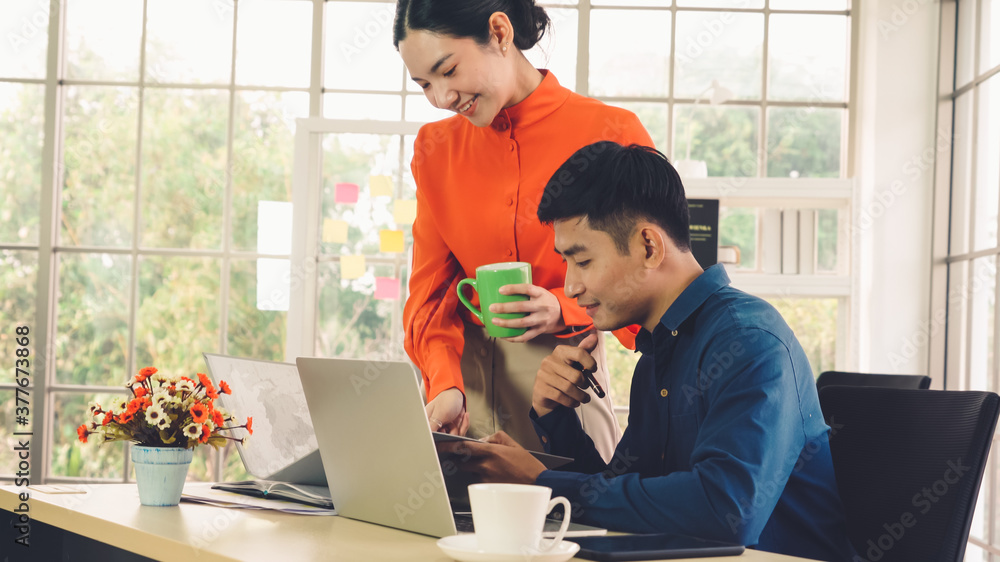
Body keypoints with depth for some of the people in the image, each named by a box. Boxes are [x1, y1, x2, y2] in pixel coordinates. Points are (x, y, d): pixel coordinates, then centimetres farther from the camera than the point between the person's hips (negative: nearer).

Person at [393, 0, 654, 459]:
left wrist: (564, 310, -18)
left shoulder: (609, 135, -6)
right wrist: (444, 383, -13)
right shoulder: (435, 149, 7)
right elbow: (430, 291, 5)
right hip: (468, 374, 3)